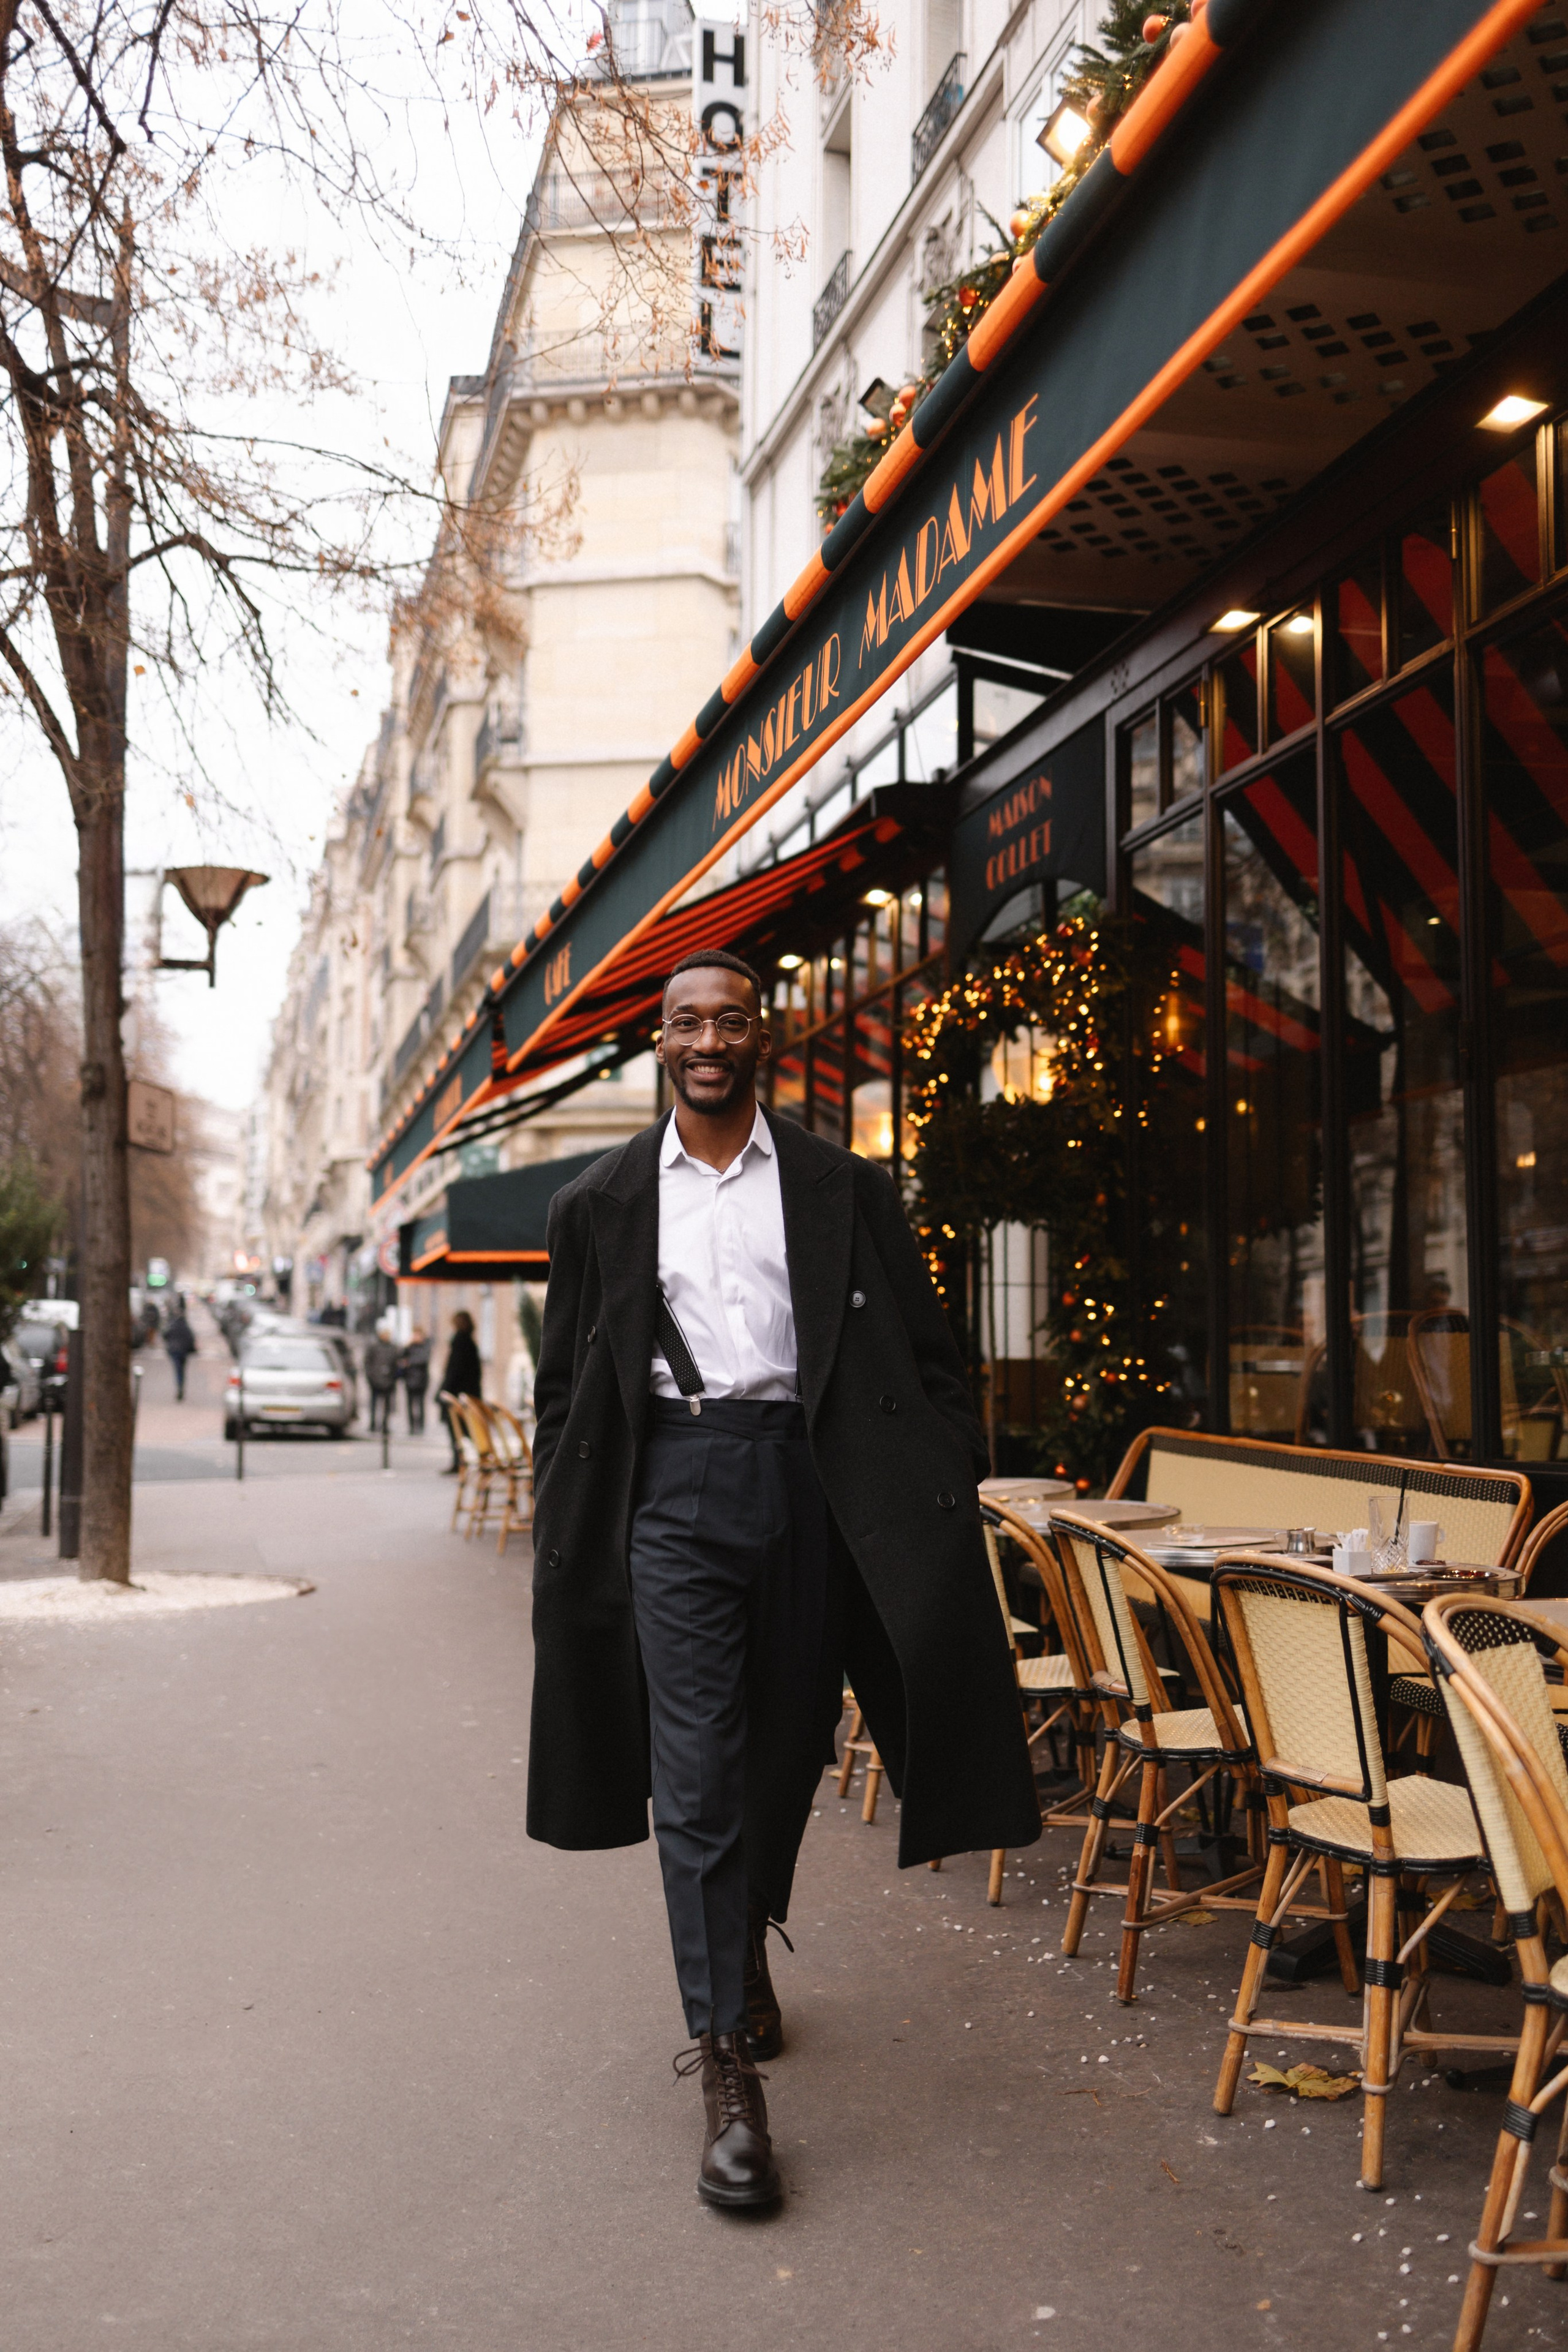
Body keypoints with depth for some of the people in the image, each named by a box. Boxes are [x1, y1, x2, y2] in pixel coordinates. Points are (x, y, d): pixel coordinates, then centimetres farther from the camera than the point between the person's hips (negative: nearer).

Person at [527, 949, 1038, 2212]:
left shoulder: (842, 1190, 6)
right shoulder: (602, 1203, 8)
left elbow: (924, 1353, 6)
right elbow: (566, 1387, 11)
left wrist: (952, 1495, -2)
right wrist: (565, 1538, 7)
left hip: (805, 1477, 1)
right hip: (675, 1483, -1)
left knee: (786, 1752, 13)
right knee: (695, 1775, -6)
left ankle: (748, 1949, 41)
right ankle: (729, 2074, -2)